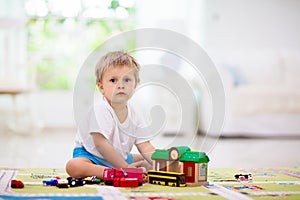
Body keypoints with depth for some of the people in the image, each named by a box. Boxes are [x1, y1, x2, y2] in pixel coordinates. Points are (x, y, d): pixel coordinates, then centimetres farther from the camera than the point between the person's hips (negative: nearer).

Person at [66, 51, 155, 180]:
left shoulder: (134, 115, -3)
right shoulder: (100, 110, -23)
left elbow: (145, 147, -3)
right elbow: (101, 143, -28)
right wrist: (124, 167, -28)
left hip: (120, 157, 7)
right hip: (91, 156, -6)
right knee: (73, 166, -37)